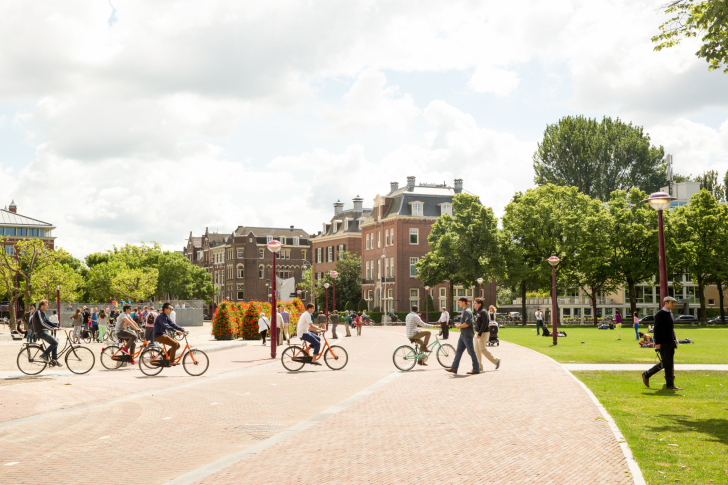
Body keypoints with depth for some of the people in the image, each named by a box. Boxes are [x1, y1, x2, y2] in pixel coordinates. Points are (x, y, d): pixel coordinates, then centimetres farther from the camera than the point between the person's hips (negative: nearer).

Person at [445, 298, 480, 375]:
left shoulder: (467, 311, -17)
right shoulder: (464, 311, 15)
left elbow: (467, 323, -27)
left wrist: (459, 326, -14)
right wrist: (459, 325, 10)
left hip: (467, 336, -10)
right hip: (462, 335, 10)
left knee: (471, 352, -2)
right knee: (458, 351, 9)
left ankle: (476, 369, 5)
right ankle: (454, 368, 11)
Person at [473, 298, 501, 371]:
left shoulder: (483, 312, -15)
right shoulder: (477, 312, 14)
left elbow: (485, 323, -22)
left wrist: (480, 334, -24)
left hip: (483, 333, -10)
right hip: (477, 333, 10)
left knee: (482, 349, -7)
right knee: (477, 350, 6)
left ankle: (496, 361, 7)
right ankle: (479, 367, 11)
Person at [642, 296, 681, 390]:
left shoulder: (670, 313, 17)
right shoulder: (660, 314, -11)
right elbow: (657, 329, -15)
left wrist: (675, 340, 18)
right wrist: (657, 343, -19)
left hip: (670, 343, 9)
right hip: (663, 343, -9)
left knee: (670, 363, 7)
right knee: (665, 363, -8)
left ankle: (670, 384, 12)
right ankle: (646, 375, 5)